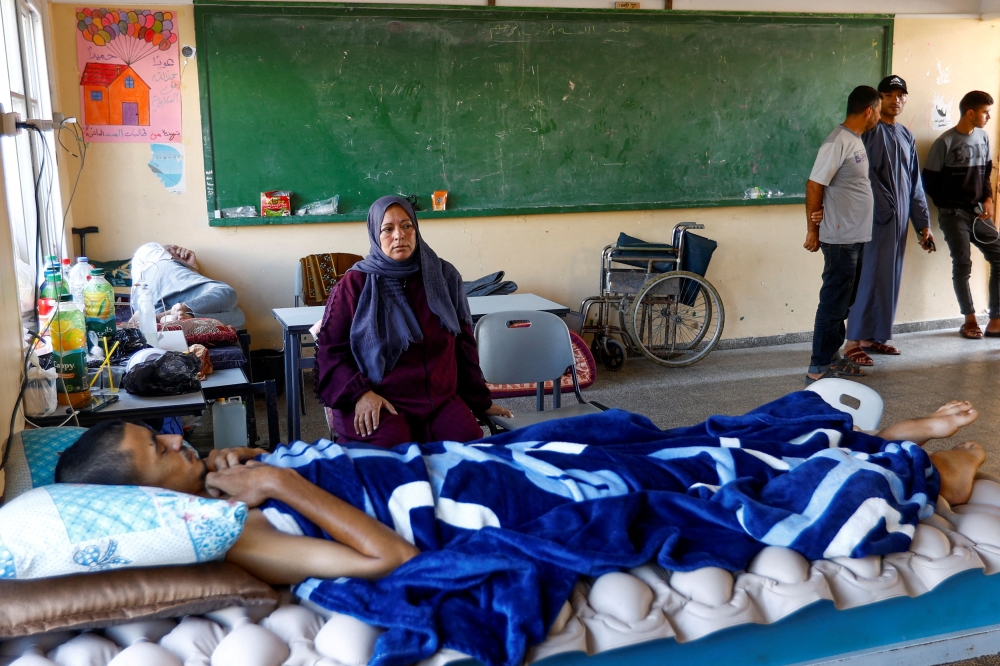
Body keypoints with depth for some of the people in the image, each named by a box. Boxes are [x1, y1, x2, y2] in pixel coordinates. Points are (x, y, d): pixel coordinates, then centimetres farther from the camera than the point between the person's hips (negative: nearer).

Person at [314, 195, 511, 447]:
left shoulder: (444, 276, 9)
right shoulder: (355, 284, 1)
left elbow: (464, 344, 15)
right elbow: (329, 350, 1)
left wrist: (480, 400, 17)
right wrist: (360, 393, -15)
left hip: (441, 397, 3)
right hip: (380, 401, -3)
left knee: (469, 440, -26)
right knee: (392, 443, -34)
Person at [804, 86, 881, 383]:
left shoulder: (856, 140, 13)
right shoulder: (838, 141, -17)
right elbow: (814, 185, -17)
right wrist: (812, 229, -12)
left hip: (856, 238, 10)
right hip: (840, 239, -10)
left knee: (844, 302, 15)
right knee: (833, 303, -5)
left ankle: (830, 357, 25)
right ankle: (818, 368, 1)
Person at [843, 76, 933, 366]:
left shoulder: (906, 136, 16)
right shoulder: (869, 131, -5)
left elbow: (915, 184, 16)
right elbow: (866, 176, -15)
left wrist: (923, 223, 12)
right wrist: (885, 208, -22)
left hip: (899, 220, 7)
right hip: (874, 218, -7)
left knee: (890, 279, 9)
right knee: (868, 277, -7)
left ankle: (875, 336, 18)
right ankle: (854, 341, -3)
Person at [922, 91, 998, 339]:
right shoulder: (945, 142, -10)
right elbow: (930, 179, -9)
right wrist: (949, 208, -4)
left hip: (978, 213, 6)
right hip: (954, 214, -6)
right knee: (962, 265, -3)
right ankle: (970, 320, 11)